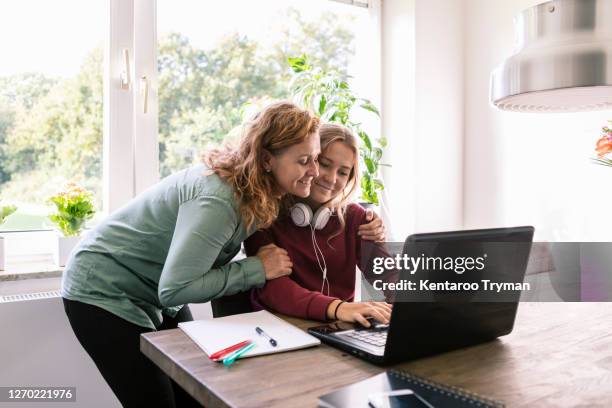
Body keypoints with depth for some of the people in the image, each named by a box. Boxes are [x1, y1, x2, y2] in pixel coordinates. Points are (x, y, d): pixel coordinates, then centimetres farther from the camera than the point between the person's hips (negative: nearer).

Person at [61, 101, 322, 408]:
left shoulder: (259, 193, -8)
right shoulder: (218, 201, -34)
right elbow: (174, 289, -33)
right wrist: (257, 268, -28)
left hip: (161, 292, 8)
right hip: (105, 293, -8)